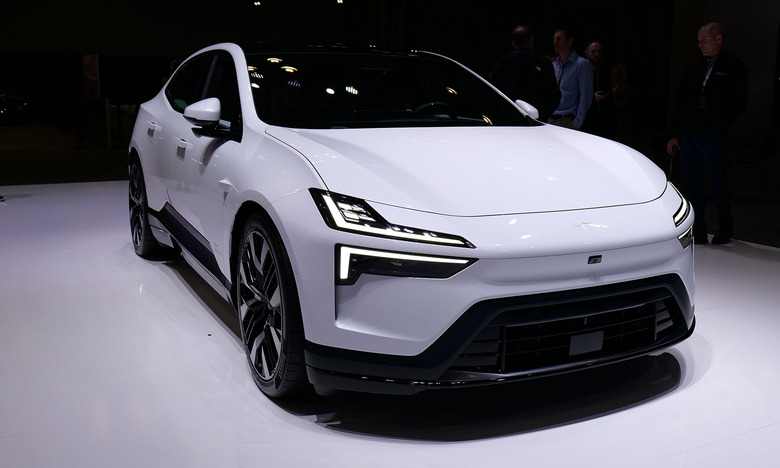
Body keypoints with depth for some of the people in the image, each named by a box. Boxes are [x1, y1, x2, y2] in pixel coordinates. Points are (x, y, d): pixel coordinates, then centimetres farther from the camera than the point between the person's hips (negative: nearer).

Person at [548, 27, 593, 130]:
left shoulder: (582, 64, -3)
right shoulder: (553, 65, 17)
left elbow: (585, 96, -8)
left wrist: (576, 124, -15)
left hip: (567, 121, -6)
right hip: (549, 120, 6)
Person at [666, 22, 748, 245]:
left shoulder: (734, 67, 1)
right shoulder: (694, 68, 14)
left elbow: (739, 103, -1)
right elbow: (680, 103, 14)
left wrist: (719, 125, -9)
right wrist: (675, 134, 10)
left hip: (713, 136, -4)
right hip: (688, 135, 4)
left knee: (717, 183, 3)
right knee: (691, 184, 6)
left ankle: (725, 227, 21)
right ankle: (697, 231, 15)